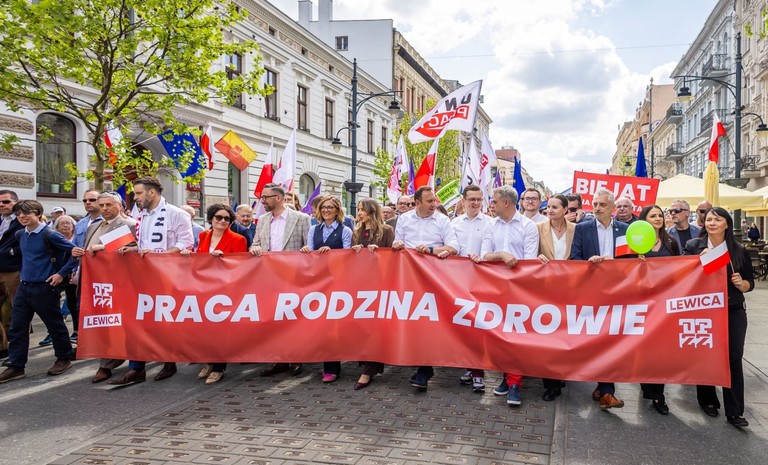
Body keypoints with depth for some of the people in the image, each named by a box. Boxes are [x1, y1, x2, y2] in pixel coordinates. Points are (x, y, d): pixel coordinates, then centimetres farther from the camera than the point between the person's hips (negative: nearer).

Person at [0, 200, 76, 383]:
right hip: (23, 286, 7)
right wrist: (23, 272, 19)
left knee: (55, 325, 6)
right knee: (17, 328, 6)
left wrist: (61, 273, -13)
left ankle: (64, 358, 22)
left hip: (44, 287, -7)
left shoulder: (49, 235, -14)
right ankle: (16, 367, 13)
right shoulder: (20, 235, 8)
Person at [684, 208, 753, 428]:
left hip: (733, 310, 1)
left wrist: (740, 283, -15)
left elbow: (749, 283, 6)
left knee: (734, 357, -2)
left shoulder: (739, 250, 3)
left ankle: (734, 411, 5)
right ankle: (707, 400, 26)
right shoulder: (693, 246, 0)